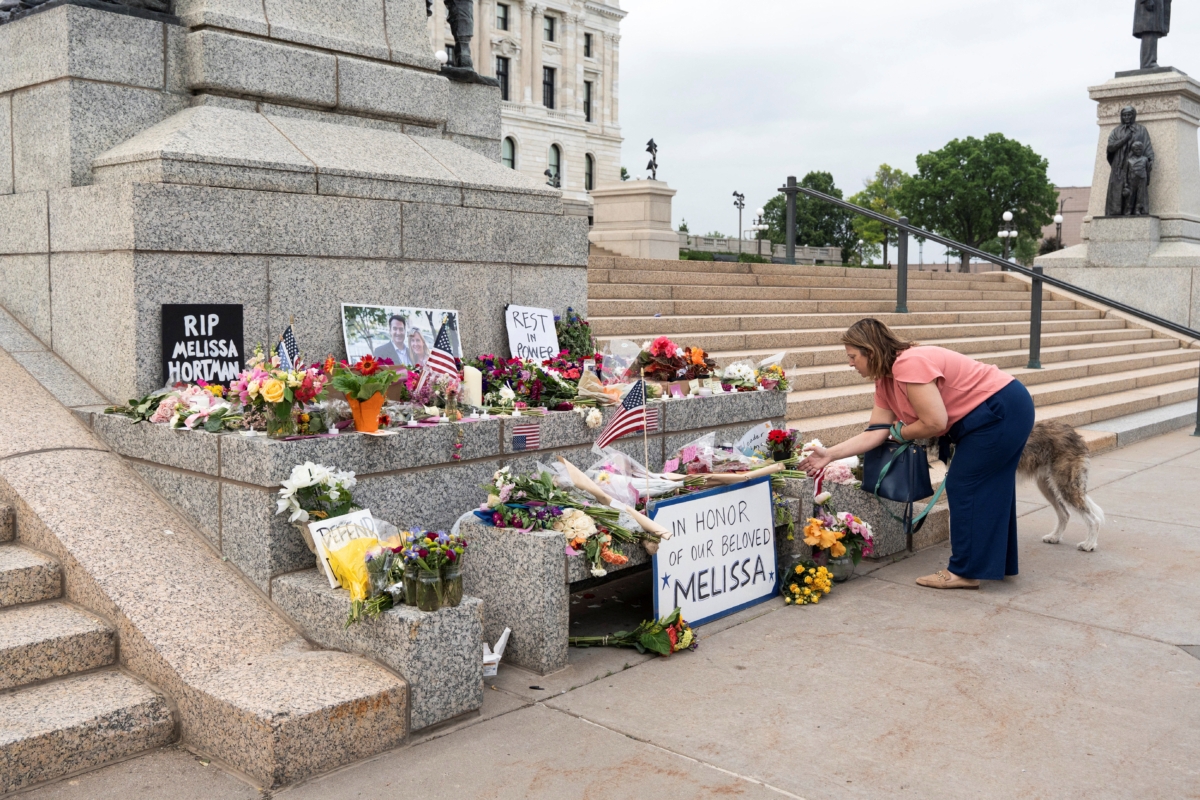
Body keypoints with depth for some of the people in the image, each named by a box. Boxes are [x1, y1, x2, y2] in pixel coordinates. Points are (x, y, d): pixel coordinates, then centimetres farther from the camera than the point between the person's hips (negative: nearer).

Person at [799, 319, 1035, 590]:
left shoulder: (909, 364, -26)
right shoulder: (885, 383, 5)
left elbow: (934, 423, -27)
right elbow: (875, 433, 3)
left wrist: (900, 432, -8)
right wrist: (829, 454, -2)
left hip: (1001, 410, -10)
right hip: (998, 414, 10)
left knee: (963, 487, -5)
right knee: (989, 489, 17)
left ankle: (966, 571, 3)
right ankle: (997, 563, 29)